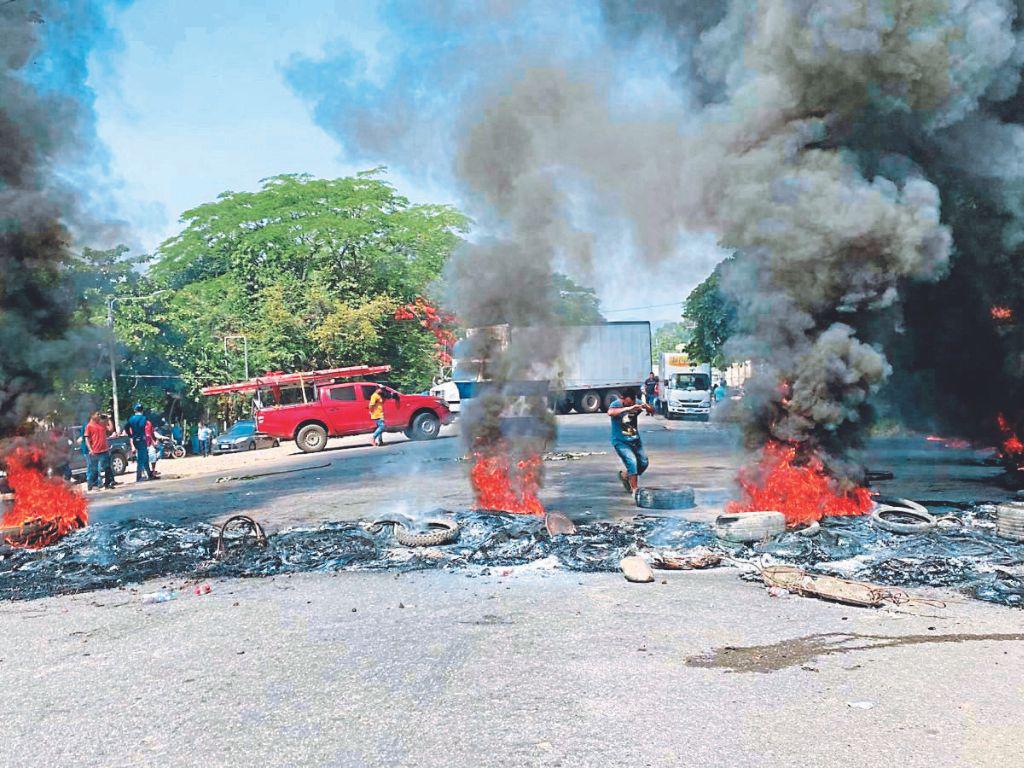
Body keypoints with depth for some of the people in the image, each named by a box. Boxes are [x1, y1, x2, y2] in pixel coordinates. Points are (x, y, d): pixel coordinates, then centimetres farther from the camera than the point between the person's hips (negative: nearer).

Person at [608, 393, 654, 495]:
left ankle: (624, 475, 31)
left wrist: (646, 406, -25)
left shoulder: (636, 403, -3)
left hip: (635, 440, 6)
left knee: (644, 463, 7)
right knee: (632, 462, -20)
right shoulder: (616, 404, -16)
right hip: (621, 441, -6)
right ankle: (634, 490, -10)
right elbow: (610, 412, -39)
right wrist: (628, 408, -45)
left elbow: (652, 411, -2)